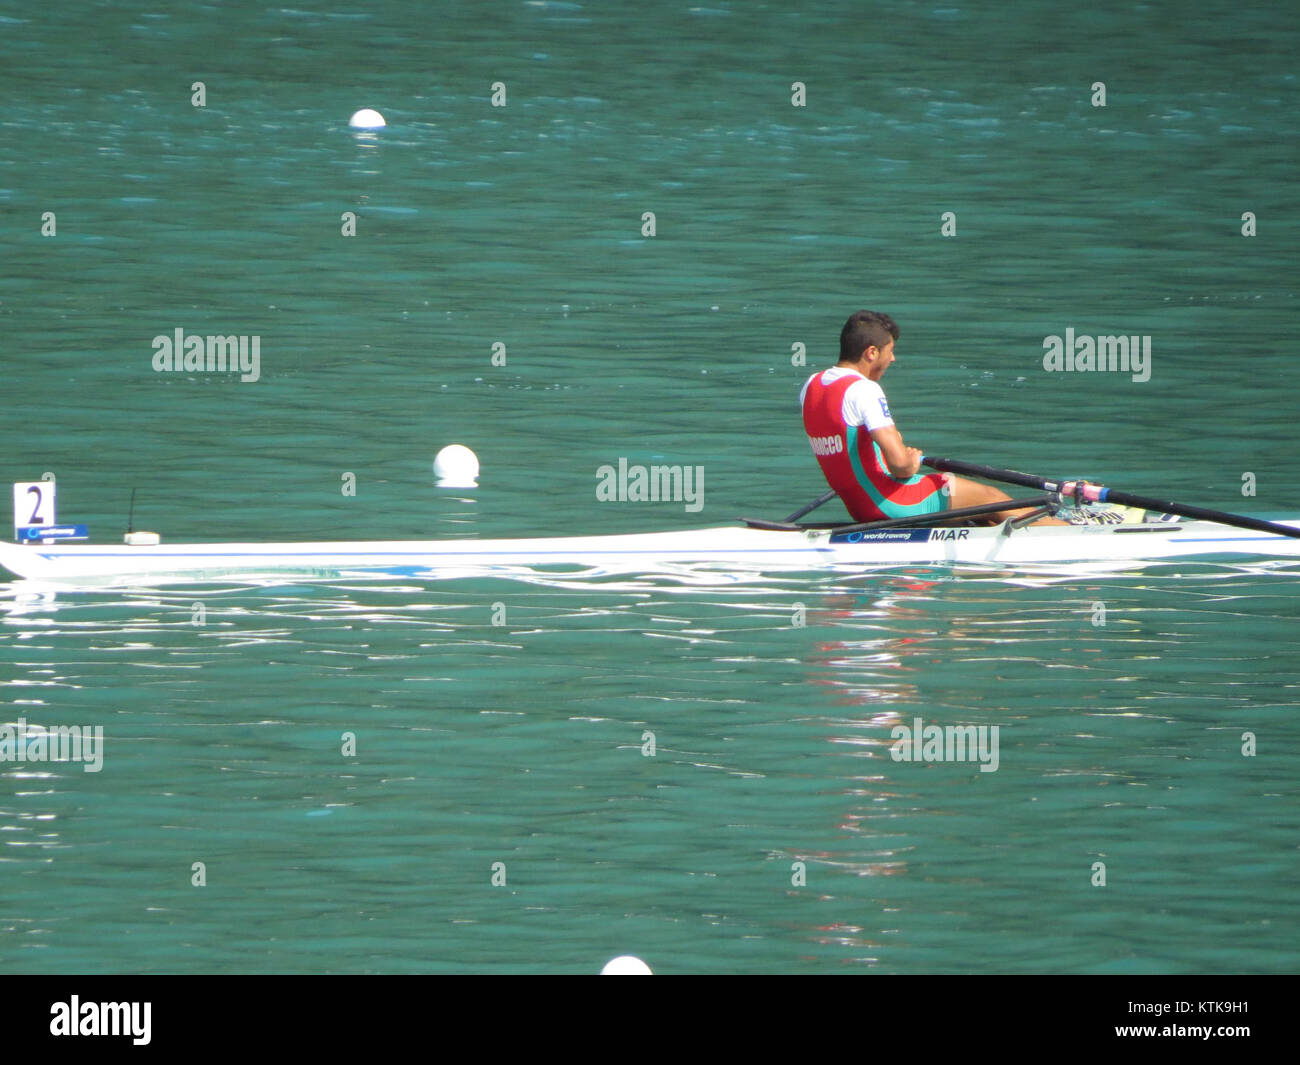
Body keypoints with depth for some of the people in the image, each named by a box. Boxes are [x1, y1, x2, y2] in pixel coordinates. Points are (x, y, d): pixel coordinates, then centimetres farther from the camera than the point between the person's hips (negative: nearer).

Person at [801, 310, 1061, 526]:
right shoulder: (864, 390, -22)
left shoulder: (810, 387, 6)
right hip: (891, 503, -9)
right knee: (992, 499, 6)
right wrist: (910, 467, -6)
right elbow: (899, 462, -30)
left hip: (858, 508, 9)